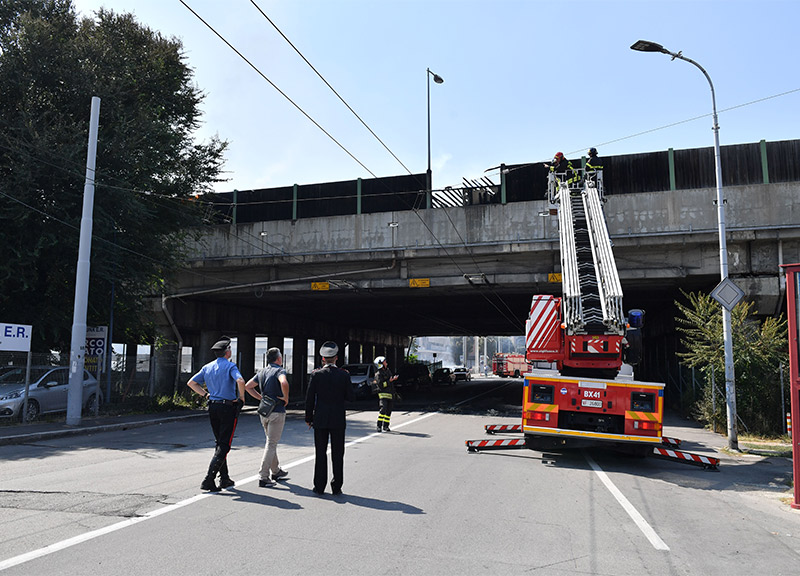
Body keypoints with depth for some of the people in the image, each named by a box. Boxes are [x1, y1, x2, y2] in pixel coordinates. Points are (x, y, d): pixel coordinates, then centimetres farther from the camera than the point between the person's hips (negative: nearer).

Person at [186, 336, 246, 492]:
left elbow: (191, 383, 11)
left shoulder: (207, 367, 10)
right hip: (228, 407, -6)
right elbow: (240, 381, -25)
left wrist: (206, 394, 12)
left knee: (220, 443, 16)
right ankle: (209, 478, -11)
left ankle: (225, 479, 20)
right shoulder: (230, 366, -8)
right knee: (224, 445, -3)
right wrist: (241, 398, -9)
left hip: (212, 407, 6)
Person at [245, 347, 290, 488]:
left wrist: (261, 398, 13)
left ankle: (276, 471, 33)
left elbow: (248, 386, 14)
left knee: (271, 442, 21)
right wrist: (286, 398, -17)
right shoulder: (279, 370, -12)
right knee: (271, 444, -3)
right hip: (277, 412, -8)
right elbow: (284, 383, -33)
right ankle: (263, 477, -5)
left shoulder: (261, 372, 11)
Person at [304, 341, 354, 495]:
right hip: (338, 420, 0)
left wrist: (308, 418, 6)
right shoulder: (344, 375, -5)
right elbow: (350, 397, 0)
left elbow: (309, 398, -4)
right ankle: (336, 487, 11)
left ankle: (319, 486, 13)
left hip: (320, 419, 0)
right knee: (337, 454, 7)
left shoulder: (316, 374, -6)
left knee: (320, 453, 8)